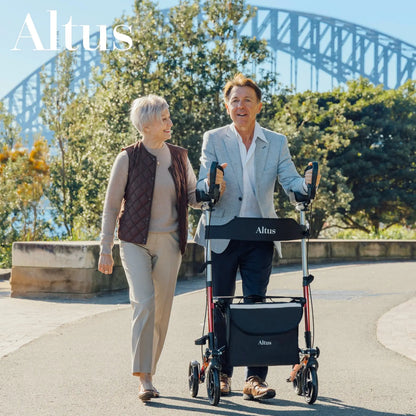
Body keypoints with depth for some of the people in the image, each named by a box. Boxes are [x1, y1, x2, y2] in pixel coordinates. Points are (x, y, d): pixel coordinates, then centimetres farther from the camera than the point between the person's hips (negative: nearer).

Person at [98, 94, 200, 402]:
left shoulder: (179, 157, 8)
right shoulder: (128, 158, -3)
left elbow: (194, 198, 10)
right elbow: (112, 205, 1)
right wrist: (105, 249, -2)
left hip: (169, 243, 4)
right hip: (136, 241, -4)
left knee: (162, 309, 6)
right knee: (145, 302, -18)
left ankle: (149, 370, 22)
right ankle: (144, 378, -15)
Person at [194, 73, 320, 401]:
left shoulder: (277, 143, 7)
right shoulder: (213, 140, 3)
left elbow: (290, 181, -5)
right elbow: (202, 188, -6)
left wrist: (306, 183, -27)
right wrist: (212, 185, -29)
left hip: (260, 236, 0)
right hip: (222, 235, 0)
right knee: (219, 306, 6)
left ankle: (255, 378, 1)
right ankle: (221, 372, 20)